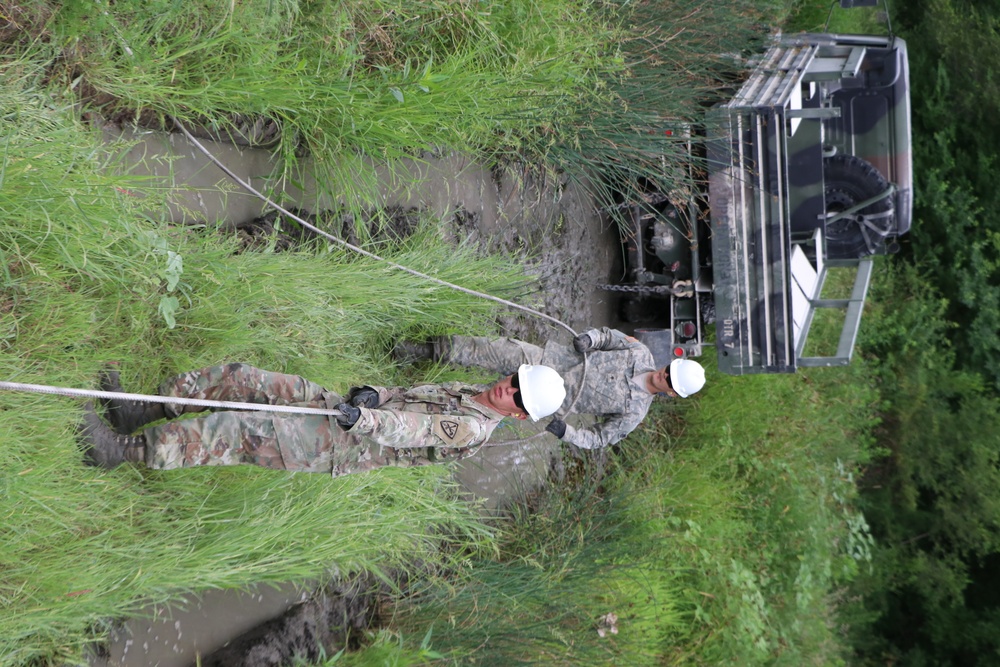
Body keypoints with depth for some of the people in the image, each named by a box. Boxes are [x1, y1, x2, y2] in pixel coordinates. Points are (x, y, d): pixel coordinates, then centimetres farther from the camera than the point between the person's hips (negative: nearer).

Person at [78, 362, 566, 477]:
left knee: (238, 430, -21)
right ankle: (143, 413, 5)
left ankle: (129, 452, -18)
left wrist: (364, 418, -33)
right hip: (330, 404, 9)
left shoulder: (474, 430, -12)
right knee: (239, 378, -2)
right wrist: (374, 393, -2)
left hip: (334, 448, -9)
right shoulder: (467, 393, 15)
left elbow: (413, 429, -23)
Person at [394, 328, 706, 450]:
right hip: (562, 360, 2)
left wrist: (566, 432, -24)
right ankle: (430, 349, -16)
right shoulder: (643, 354, 0)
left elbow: (600, 438, -7)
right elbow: (610, 336, 11)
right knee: (508, 351, -20)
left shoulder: (635, 412, -9)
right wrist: (588, 338, -12)